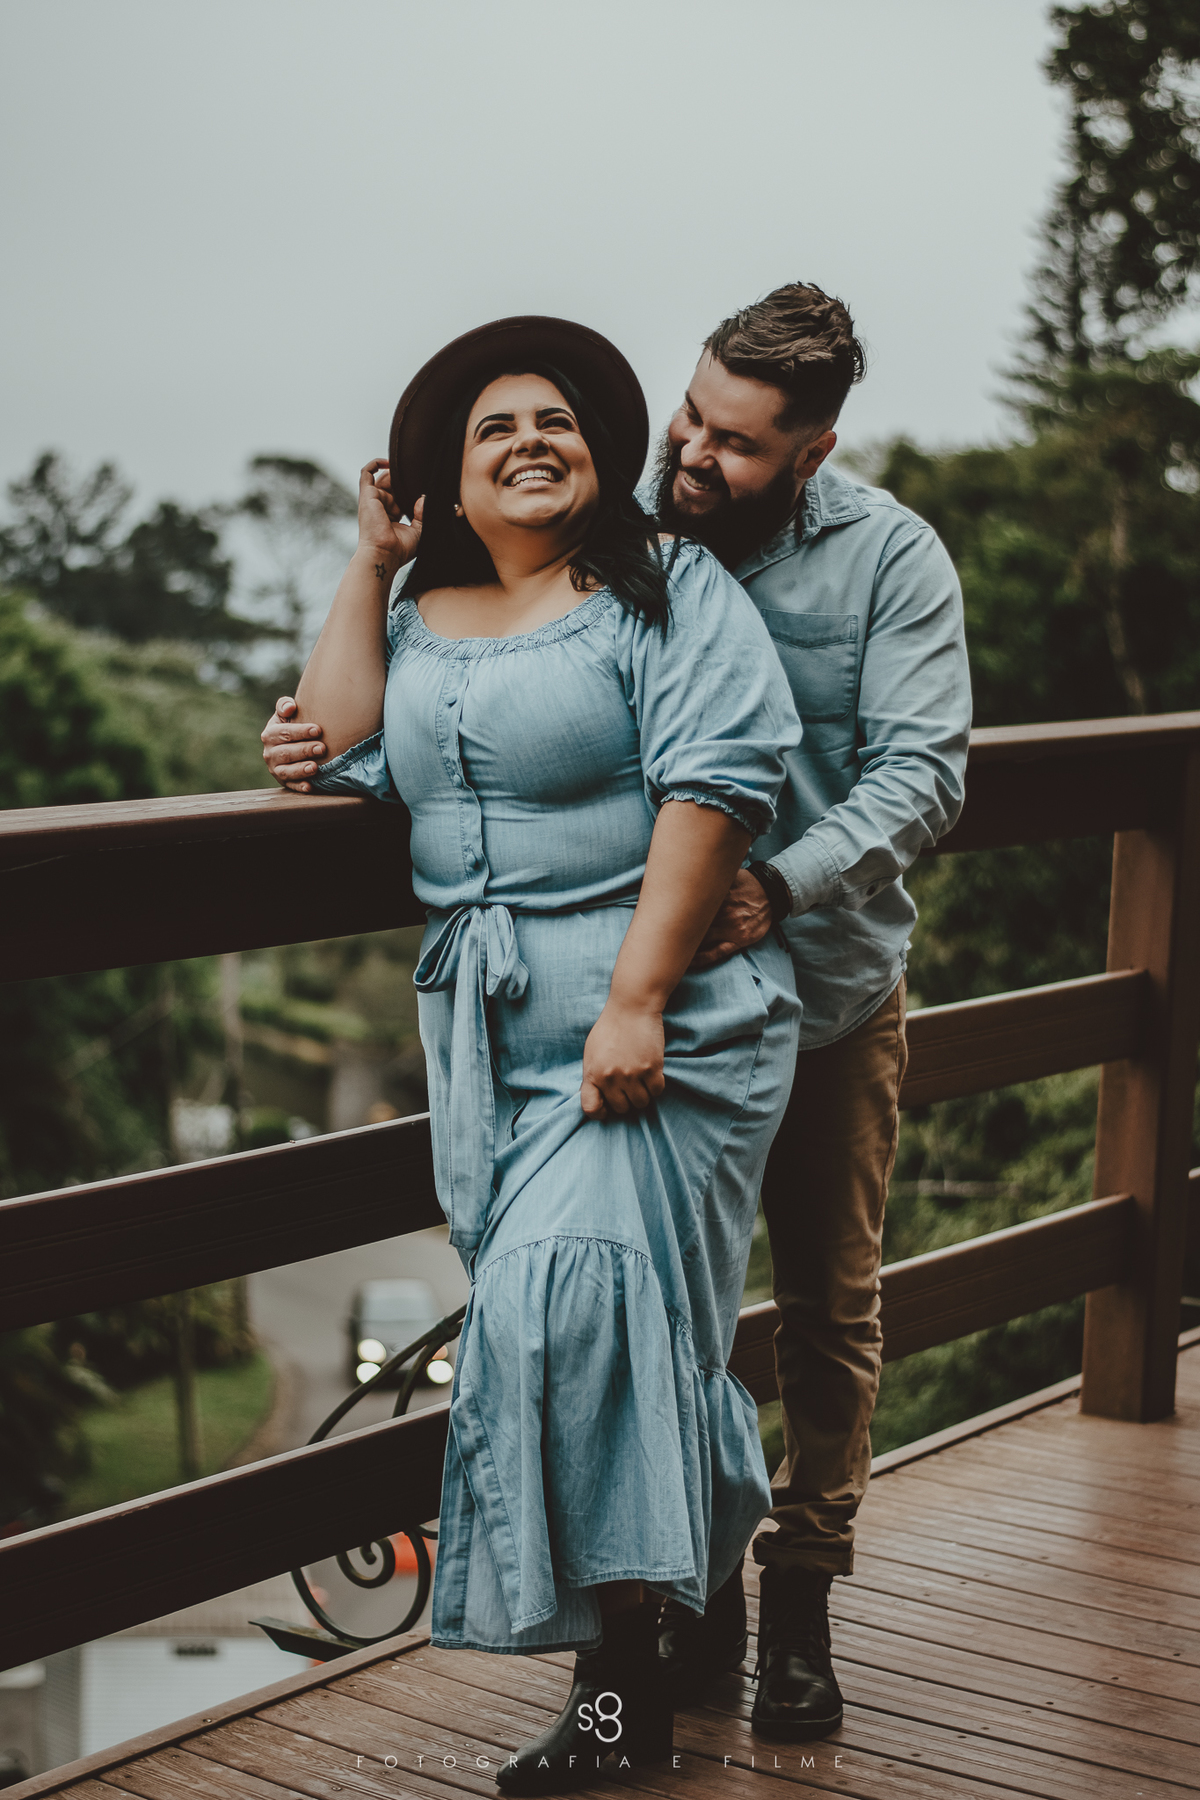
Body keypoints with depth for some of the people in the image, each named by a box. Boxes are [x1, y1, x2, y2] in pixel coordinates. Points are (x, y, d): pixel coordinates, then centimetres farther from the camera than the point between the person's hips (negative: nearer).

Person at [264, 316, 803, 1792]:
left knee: (580, 1283, -16)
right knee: (539, 1303, 6)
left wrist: (639, 998, -20)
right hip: (490, 1022, 6)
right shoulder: (419, 614, 15)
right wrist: (368, 563, 5)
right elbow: (340, 755, 1)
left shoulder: (666, 590, -1)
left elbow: (716, 781, -13)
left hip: (659, 1010, -5)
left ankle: (622, 1668, -6)